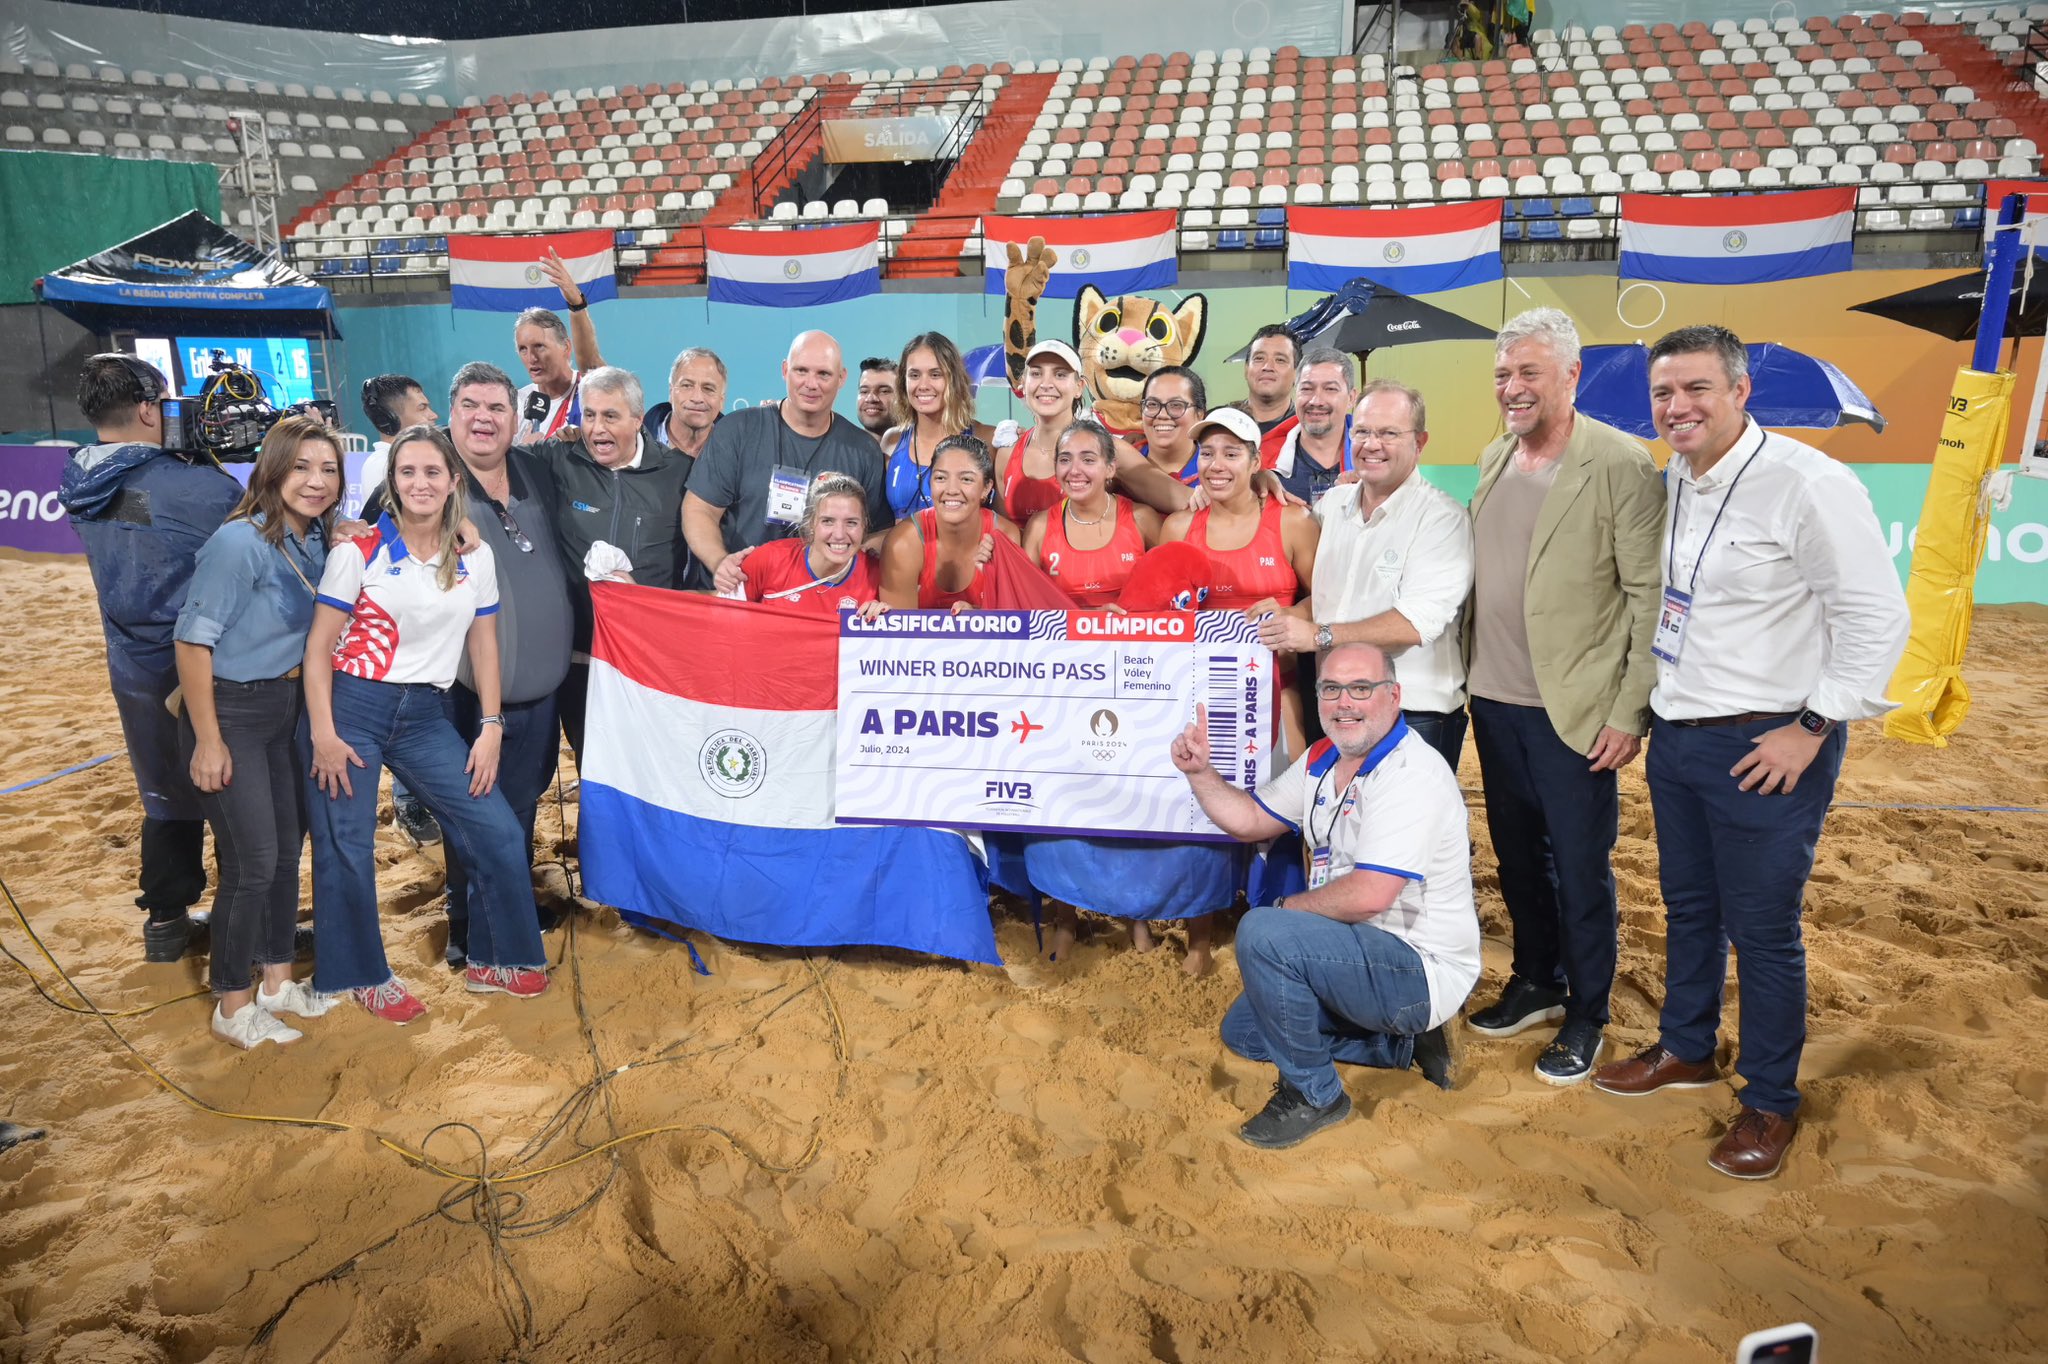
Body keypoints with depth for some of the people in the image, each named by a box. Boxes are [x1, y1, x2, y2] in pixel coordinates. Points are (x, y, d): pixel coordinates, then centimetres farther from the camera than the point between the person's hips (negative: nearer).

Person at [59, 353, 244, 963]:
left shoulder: (80, 483, 0)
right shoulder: (194, 486, -23)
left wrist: (195, 458, 1)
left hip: (135, 667, 7)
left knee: (168, 795, 21)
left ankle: (167, 923, 31)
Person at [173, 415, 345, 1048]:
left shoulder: (317, 539, 1)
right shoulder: (240, 542, -21)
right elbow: (193, 639, -20)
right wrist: (208, 740, -18)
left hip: (285, 706, 8)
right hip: (229, 711, -8)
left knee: (287, 850, 15)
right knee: (252, 861, -3)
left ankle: (276, 982, 32)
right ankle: (232, 1008, 15)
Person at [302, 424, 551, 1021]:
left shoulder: (475, 557, 4)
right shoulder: (358, 551, -6)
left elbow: (482, 641, 8)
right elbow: (319, 644, -5)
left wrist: (491, 727, 2)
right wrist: (323, 734, -12)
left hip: (425, 715, 3)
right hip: (351, 707, -3)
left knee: (497, 832, 0)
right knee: (345, 850, 1)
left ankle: (494, 960, 19)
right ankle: (363, 976, 24)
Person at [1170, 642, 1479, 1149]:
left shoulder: (1411, 774, -23)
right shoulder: (1322, 761, 6)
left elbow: (1368, 896, -30)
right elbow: (1250, 820, 16)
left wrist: (1288, 908, -14)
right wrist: (1200, 771, 0)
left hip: (1421, 969, -10)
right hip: (1360, 954, 10)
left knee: (1262, 932, -28)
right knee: (1243, 1031, 18)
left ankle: (1313, 1094, -8)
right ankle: (1406, 1040, 16)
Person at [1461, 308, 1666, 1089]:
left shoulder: (1620, 465, -12)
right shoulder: (1493, 460, 9)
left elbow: (1651, 599, -12)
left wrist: (1630, 714, -14)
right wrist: (1469, 674, 7)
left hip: (1575, 710, -6)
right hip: (1495, 701, 6)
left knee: (1580, 870, 7)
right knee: (1517, 857, 18)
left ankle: (1585, 1016, 25)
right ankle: (1536, 982, 37)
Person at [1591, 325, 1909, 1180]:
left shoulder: (1807, 484, -17)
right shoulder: (1671, 483, 7)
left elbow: (1879, 618, -16)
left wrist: (1812, 728, -16)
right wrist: (1638, 704, 13)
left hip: (1764, 750, -7)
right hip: (1675, 736, 7)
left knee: (1763, 928, 5)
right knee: (1687, 907, 20)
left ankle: (1770, 1105, 23)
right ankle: (1685, 1050, 40)